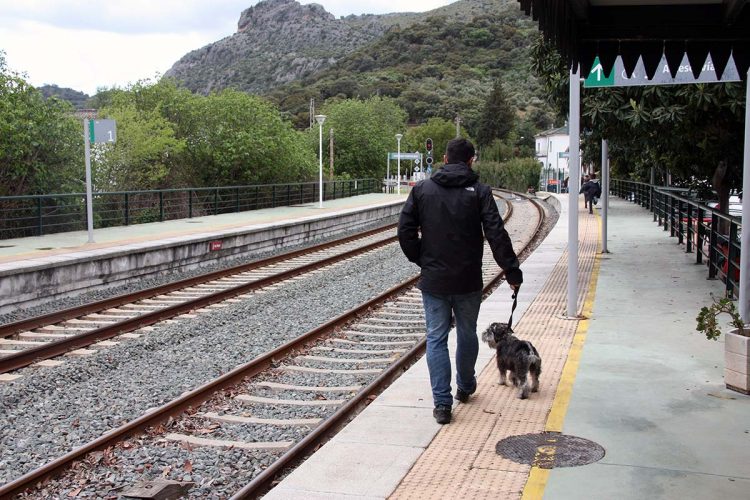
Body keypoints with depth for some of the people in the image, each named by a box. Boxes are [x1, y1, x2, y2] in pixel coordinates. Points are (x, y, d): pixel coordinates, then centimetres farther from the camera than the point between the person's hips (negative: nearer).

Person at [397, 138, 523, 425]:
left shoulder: (422, 189, 0)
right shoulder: (479, 192, -5)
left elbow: (405, 230, -2)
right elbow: (497, 235, -11)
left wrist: (421, 260, 10)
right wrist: (512, 271, -6)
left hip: (433, 280, 0)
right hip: (468, 282, 0)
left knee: (436, 339, 6)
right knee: (467, 334, 19)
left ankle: (442, 404, 2)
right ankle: (465, 387, 37)